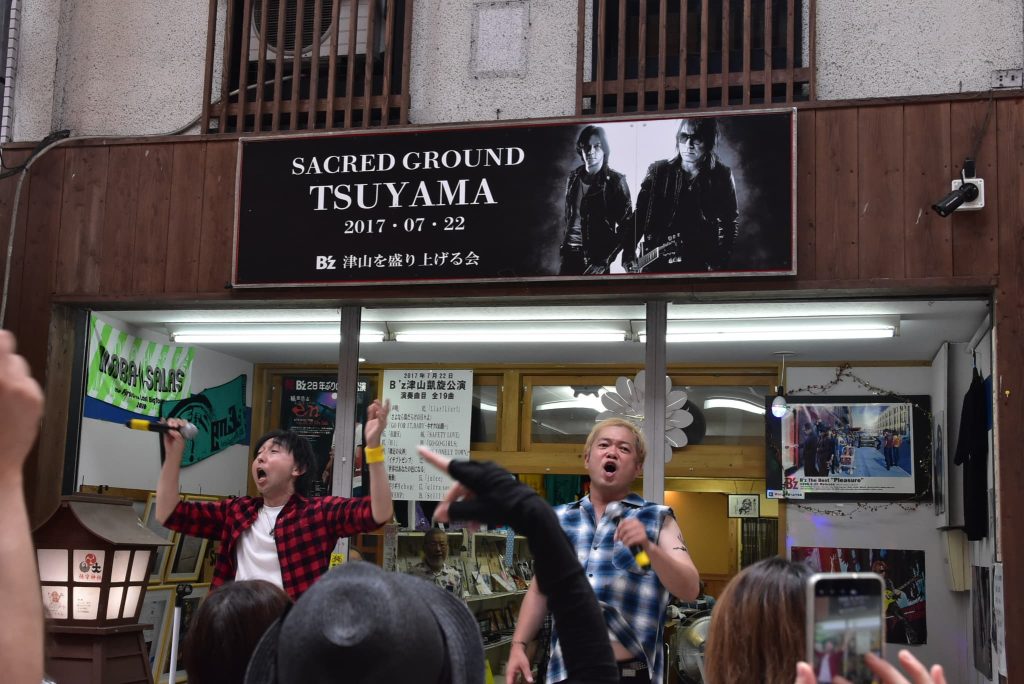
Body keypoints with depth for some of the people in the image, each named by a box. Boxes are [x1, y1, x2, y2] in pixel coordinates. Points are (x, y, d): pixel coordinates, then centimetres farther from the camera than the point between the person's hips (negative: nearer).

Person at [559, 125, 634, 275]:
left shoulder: (615, 180, -5)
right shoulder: (573, 177, 9)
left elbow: (626, 226, -7)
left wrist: (605, 261, -13)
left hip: (599, 255, -4)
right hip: (571, 254, 4)